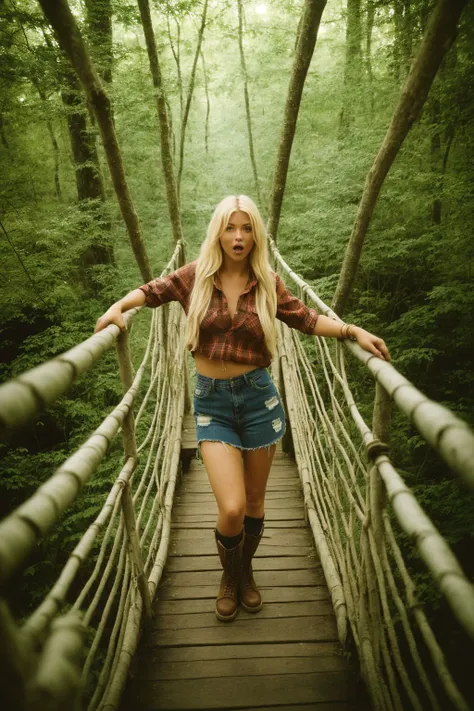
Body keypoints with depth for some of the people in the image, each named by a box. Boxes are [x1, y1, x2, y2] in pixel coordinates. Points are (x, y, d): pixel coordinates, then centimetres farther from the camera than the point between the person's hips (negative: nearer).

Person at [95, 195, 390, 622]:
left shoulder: (267, 282, 0)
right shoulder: (196, 276, -1)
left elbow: (306, 319, 2)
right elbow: (153, 291, 9)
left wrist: (353, 331, -11)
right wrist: (120, 306, -9)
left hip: (258, 395, 1)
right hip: (212, 402, -1)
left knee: (254, 502, 13)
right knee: (231, 509, -10)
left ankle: (246, 574, 44)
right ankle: (229, 577, 26)